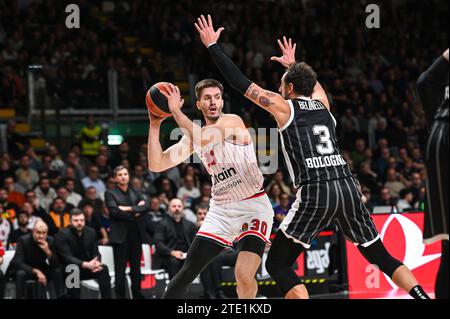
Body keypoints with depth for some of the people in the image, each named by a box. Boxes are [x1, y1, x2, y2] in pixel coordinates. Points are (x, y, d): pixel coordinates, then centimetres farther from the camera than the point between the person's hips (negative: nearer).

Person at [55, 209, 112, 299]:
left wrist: (96, 263, -25)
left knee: (104, 269, -22)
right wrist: (86, 265, -37)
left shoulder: (91, 232, 3)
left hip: (87, 267, 5)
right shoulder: (62, 235, -15)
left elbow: (96, 253, 1)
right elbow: (67, 257, -24)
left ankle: (107, 297, -22)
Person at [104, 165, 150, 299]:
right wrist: (134, 214, -8)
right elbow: (114, 211, -12)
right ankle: (120, 296, -1)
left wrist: (129, 208, -13)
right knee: (120, 270, -4)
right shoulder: (110, 194, 3)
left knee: (136, 269, 8)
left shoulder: (136, 193, 16)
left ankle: (138, 296, 14)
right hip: (120, 236, -4)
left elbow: (146, 206, -1)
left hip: (136, 236, 4)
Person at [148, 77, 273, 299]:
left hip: (252, 206, -6)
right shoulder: (194, 134, 8)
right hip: (221, 209, 6)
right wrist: (154, 126, -6)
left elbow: (203, 139, -29)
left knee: (244, 274, -23)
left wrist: (176, 111, -23)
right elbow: (156, 165, 3)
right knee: (187, 272, 2)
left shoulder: (233, 122, -11)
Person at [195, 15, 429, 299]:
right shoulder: (322, 103, 21)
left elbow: (241, 82, 12)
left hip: (315, 192, -6)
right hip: (348, 187, 6)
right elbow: (312, 82, 46)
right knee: (381, 256, 17)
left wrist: (213, 46, 21)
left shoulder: (283, 106, 8)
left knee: (278, 264, 2)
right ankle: (423, 295, 2)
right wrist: (294, 65, 64)